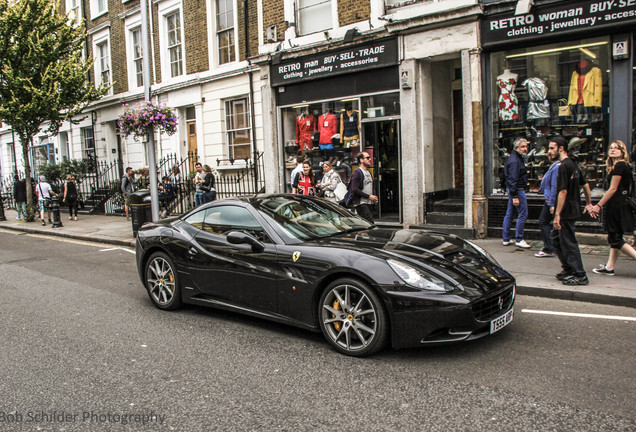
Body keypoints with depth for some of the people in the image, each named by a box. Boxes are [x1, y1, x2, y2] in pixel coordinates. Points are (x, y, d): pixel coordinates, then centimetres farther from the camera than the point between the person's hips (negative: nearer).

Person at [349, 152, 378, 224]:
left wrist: (374, 197, 9)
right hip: (361, 204, -9)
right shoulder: (357, 173, -9)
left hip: (369, 203, 9)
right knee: (370, 223, -17)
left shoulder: (369, 173, 20)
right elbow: (355, 190, -18)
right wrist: (369, 196, -17)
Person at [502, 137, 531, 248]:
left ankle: (506, 239, 18)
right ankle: (519, 240, -1)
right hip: (517, 190, -11)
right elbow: (513, 179, -23)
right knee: (523, 214, -6)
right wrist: (514, 196, -26)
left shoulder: (516, 158, 16)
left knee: (509, 214, 12)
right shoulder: (515, 161, -18)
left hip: (512, 190, 11)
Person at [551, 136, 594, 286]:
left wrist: (557, 214, -21)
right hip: (573, 210, 10)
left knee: (569, 242, -3)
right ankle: (568, 269, 25)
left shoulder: (563, 166, -17)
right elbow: (585, 184, 22)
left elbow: (563, 191, -22)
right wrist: (589, 203, 31)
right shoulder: (573, 165, 13)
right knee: (556, 238, 18)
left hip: (566, 212, -10)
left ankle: (580, 276, 4)